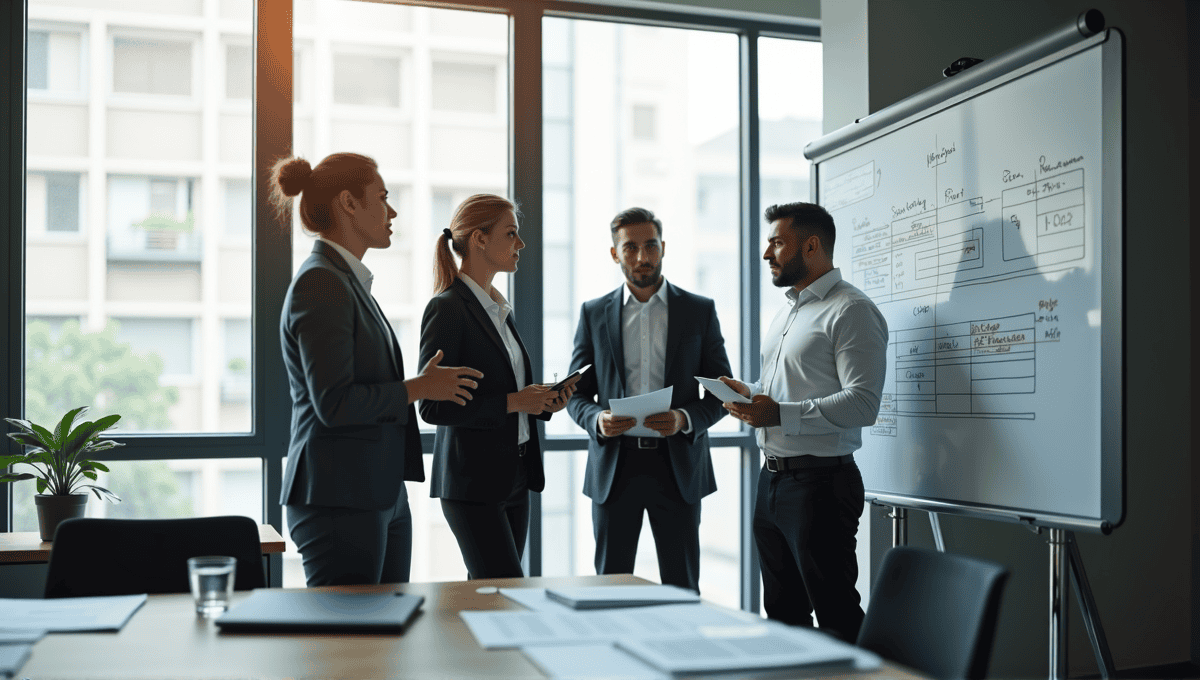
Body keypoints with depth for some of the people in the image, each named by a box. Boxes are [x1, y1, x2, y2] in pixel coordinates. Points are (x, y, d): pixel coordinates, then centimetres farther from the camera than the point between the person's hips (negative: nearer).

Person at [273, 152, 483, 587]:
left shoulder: (350, 280, 17)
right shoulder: (320, 282, -14)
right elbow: (333, 404, -21)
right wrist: (418, 388, -10)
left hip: (383, 497, 10)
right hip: (340, 500, -10)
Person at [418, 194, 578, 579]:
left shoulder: (498, 308, 15)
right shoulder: (447, 307, -12)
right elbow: (433, 407, -17)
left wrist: (543, 401, 4)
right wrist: (513, 402, -19)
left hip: (513, 477, 8)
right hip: (472, 479, -8)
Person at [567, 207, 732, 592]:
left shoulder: (701, 311, 5)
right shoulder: (594, 314, 7)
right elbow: (576, 394, 8)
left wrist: (685, 419, -15)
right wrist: (597, 419, -14)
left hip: (678, 464, 0)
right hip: (614, 465, 1)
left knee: (682, 587, 5)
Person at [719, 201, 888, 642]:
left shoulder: (851, 310, -11)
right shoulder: (787, 312, 19)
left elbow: (862, 402, -21)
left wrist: (781, 414, -25)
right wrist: (749, 394, 8)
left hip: (820, 483, -9)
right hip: (772, 480, 9)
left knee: (837, 619, -3)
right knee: (783, 614, 17)